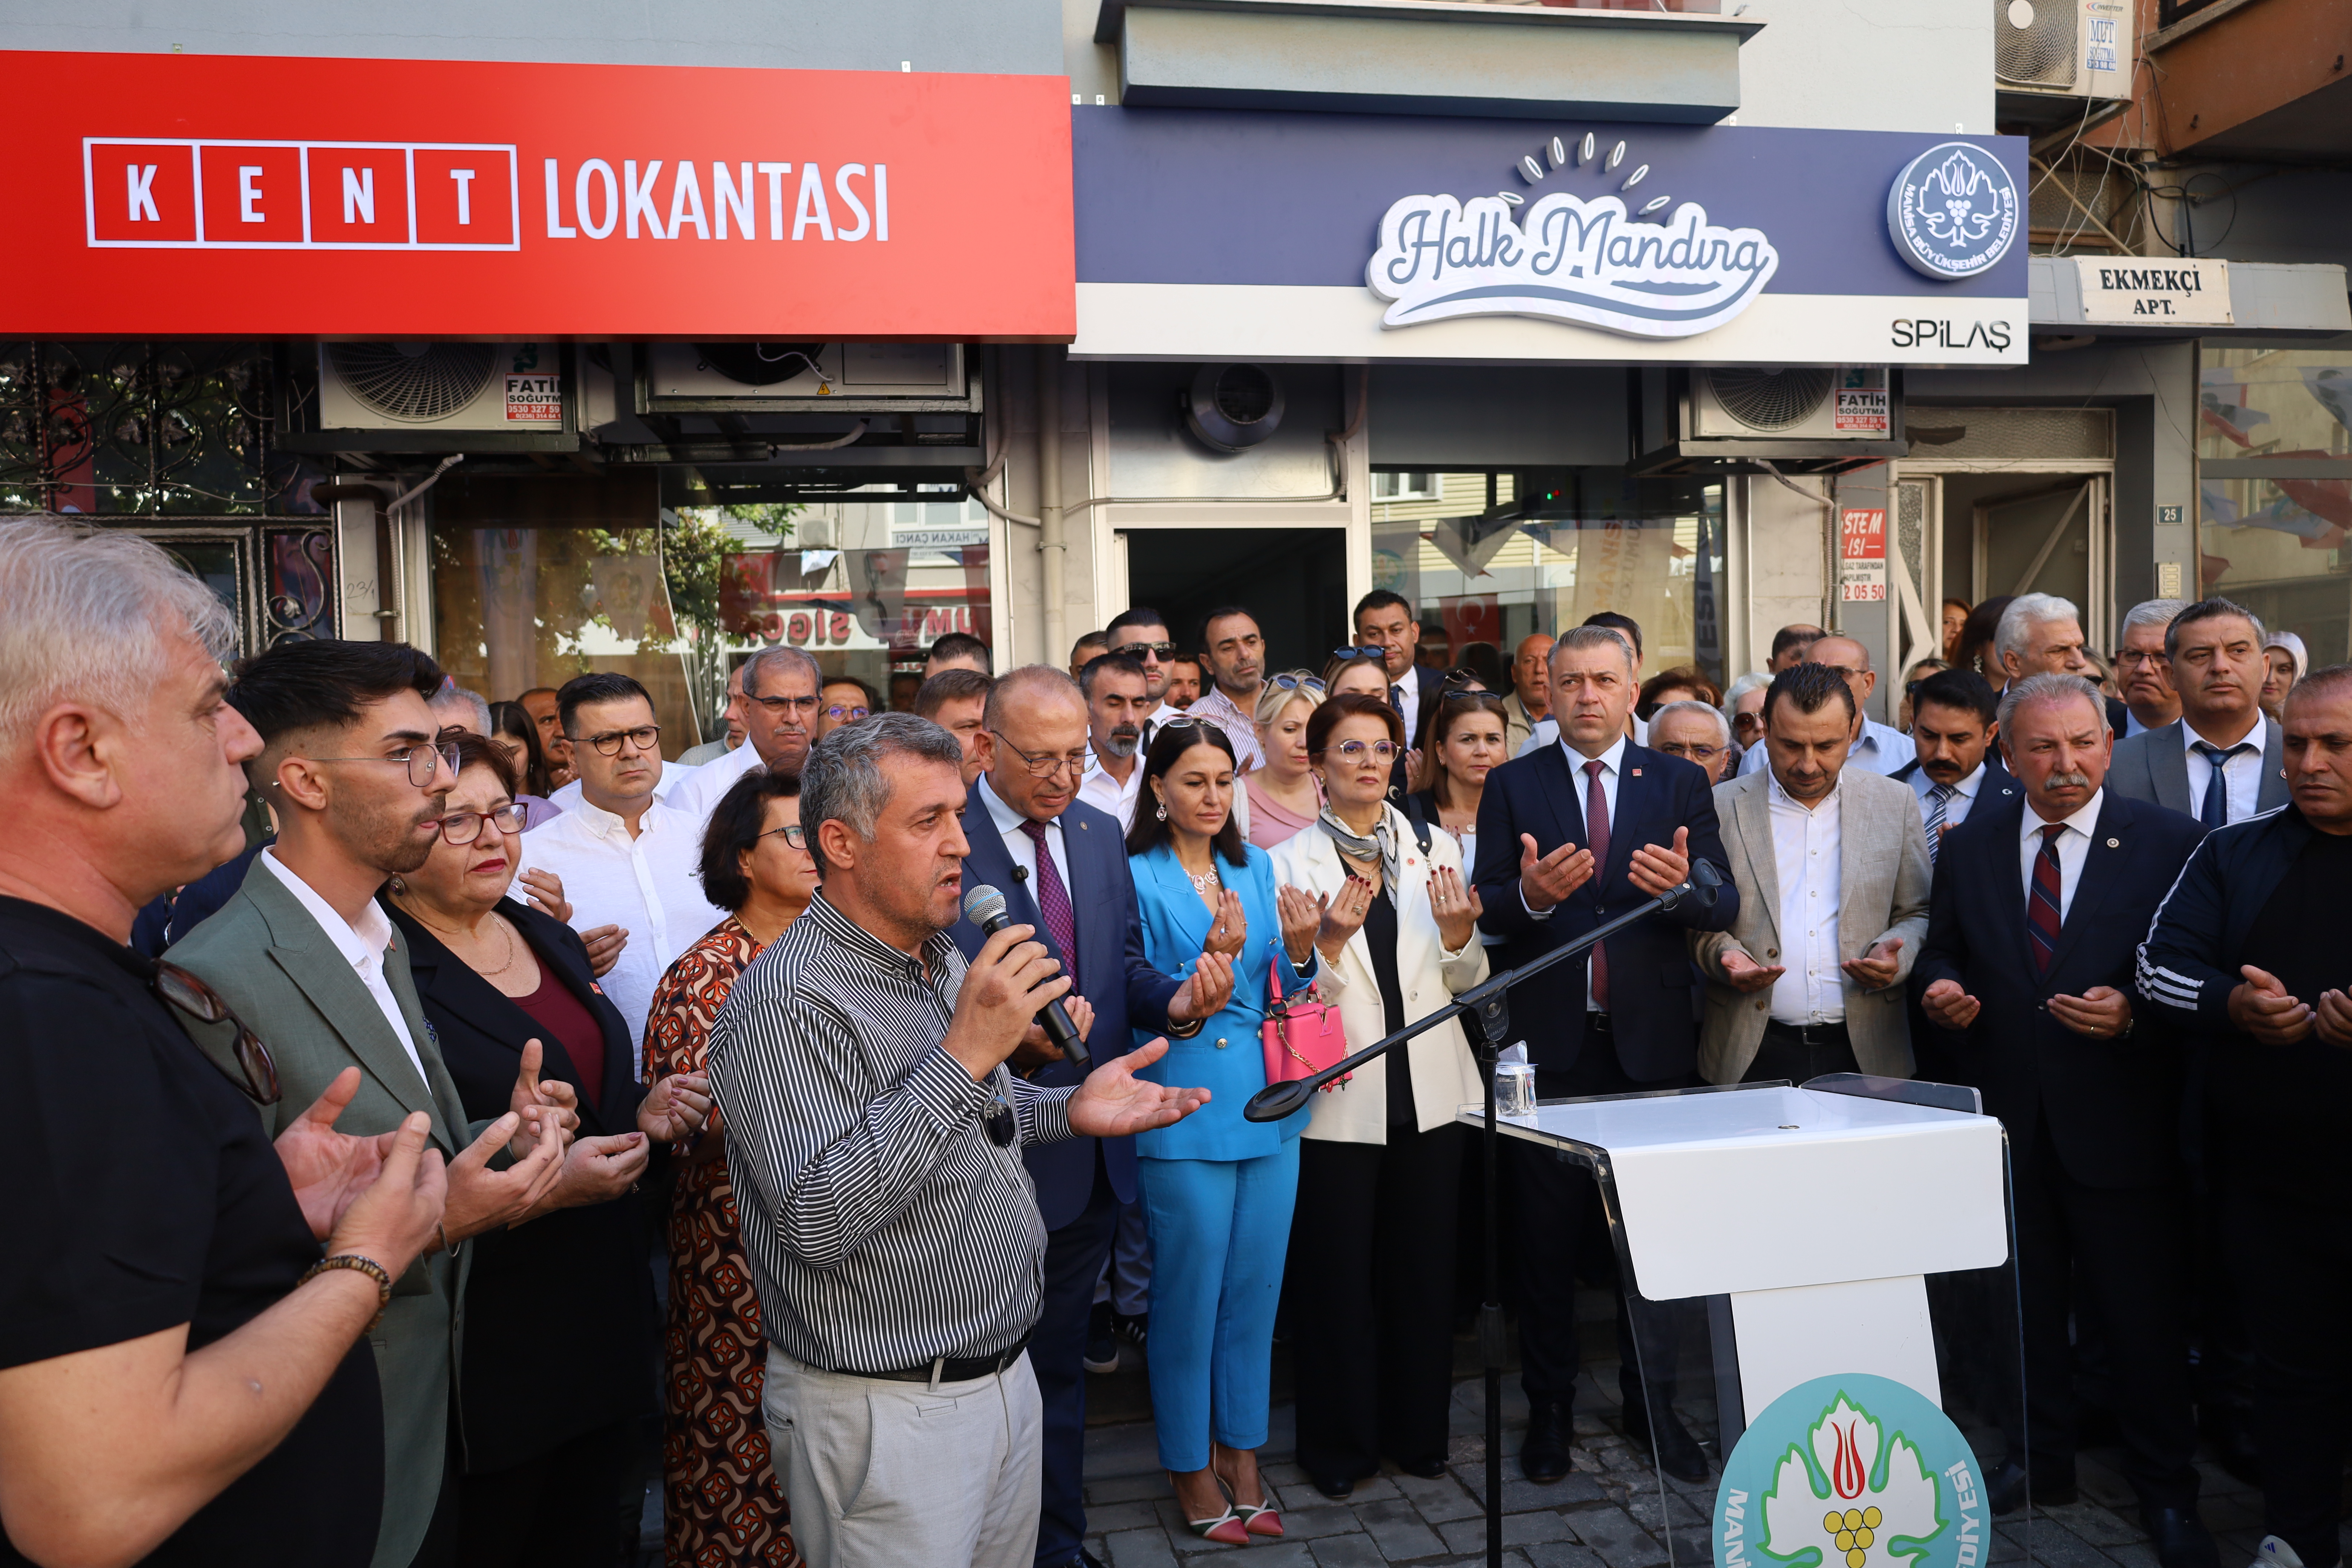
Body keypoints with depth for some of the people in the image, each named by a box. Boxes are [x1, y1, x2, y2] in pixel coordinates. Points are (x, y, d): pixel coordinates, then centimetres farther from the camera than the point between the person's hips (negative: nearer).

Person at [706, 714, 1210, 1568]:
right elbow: (816, 1222, -31)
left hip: (1006, 1373, 8)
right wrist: (966, 1055, -32)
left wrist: (1068, 1112, 3)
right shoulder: (786, 1001, -22)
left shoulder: (948, 960, 7)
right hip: (888, 1420, -8)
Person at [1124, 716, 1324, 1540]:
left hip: (1269, 1107, 5)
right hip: (1185, 1112, -5)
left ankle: (1242, 1453, 30)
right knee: (1188, 1296, 7)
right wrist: (1210, 965, -24)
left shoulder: (1257, 868, 8)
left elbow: (1281, 995, 9)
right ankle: (1191, 1465, 25)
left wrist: (1299, 952, -11)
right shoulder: (1137, 879, -8)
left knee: (1255, 1290, 14)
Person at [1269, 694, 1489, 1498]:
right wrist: (1328, 942, -25)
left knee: (1424, 1266, 11)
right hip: (1337, 1098, -3)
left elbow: (1466, 980, 6)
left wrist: (1459, 934, -14)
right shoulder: (1291, 861, -2)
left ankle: (1419, 1430, 30)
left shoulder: (1435, 850, 6)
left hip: (1428, 1091, 3)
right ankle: (1339, 1444, 24)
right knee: (1337, 1273, 6)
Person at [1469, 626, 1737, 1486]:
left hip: (1650, 1038, 1)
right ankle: (1549, 1406, 25)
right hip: (1550, 1042, -1)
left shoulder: (1680, 784, 4)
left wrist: (1684, 887, -25)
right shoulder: (1512, 786, 2)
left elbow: (1726, 903, -4)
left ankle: (1651, 1403, 27)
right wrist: (1530, 894, -27)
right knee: (1548, 1235, 10)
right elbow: (1487, 912, -6)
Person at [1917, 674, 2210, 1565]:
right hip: (2007, 1117, 3)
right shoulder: (1971, 845, 4)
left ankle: (2165, 1489, 26)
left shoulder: (2168, 843, -5)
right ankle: (2037, 1459, 34)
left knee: (2142, 1314, 7)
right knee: (2023, 1300, 16)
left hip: (2119, 1121, -3)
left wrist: (2133, 1013, -24)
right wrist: (1939, 988, -10)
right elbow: (1942, 950, 11)